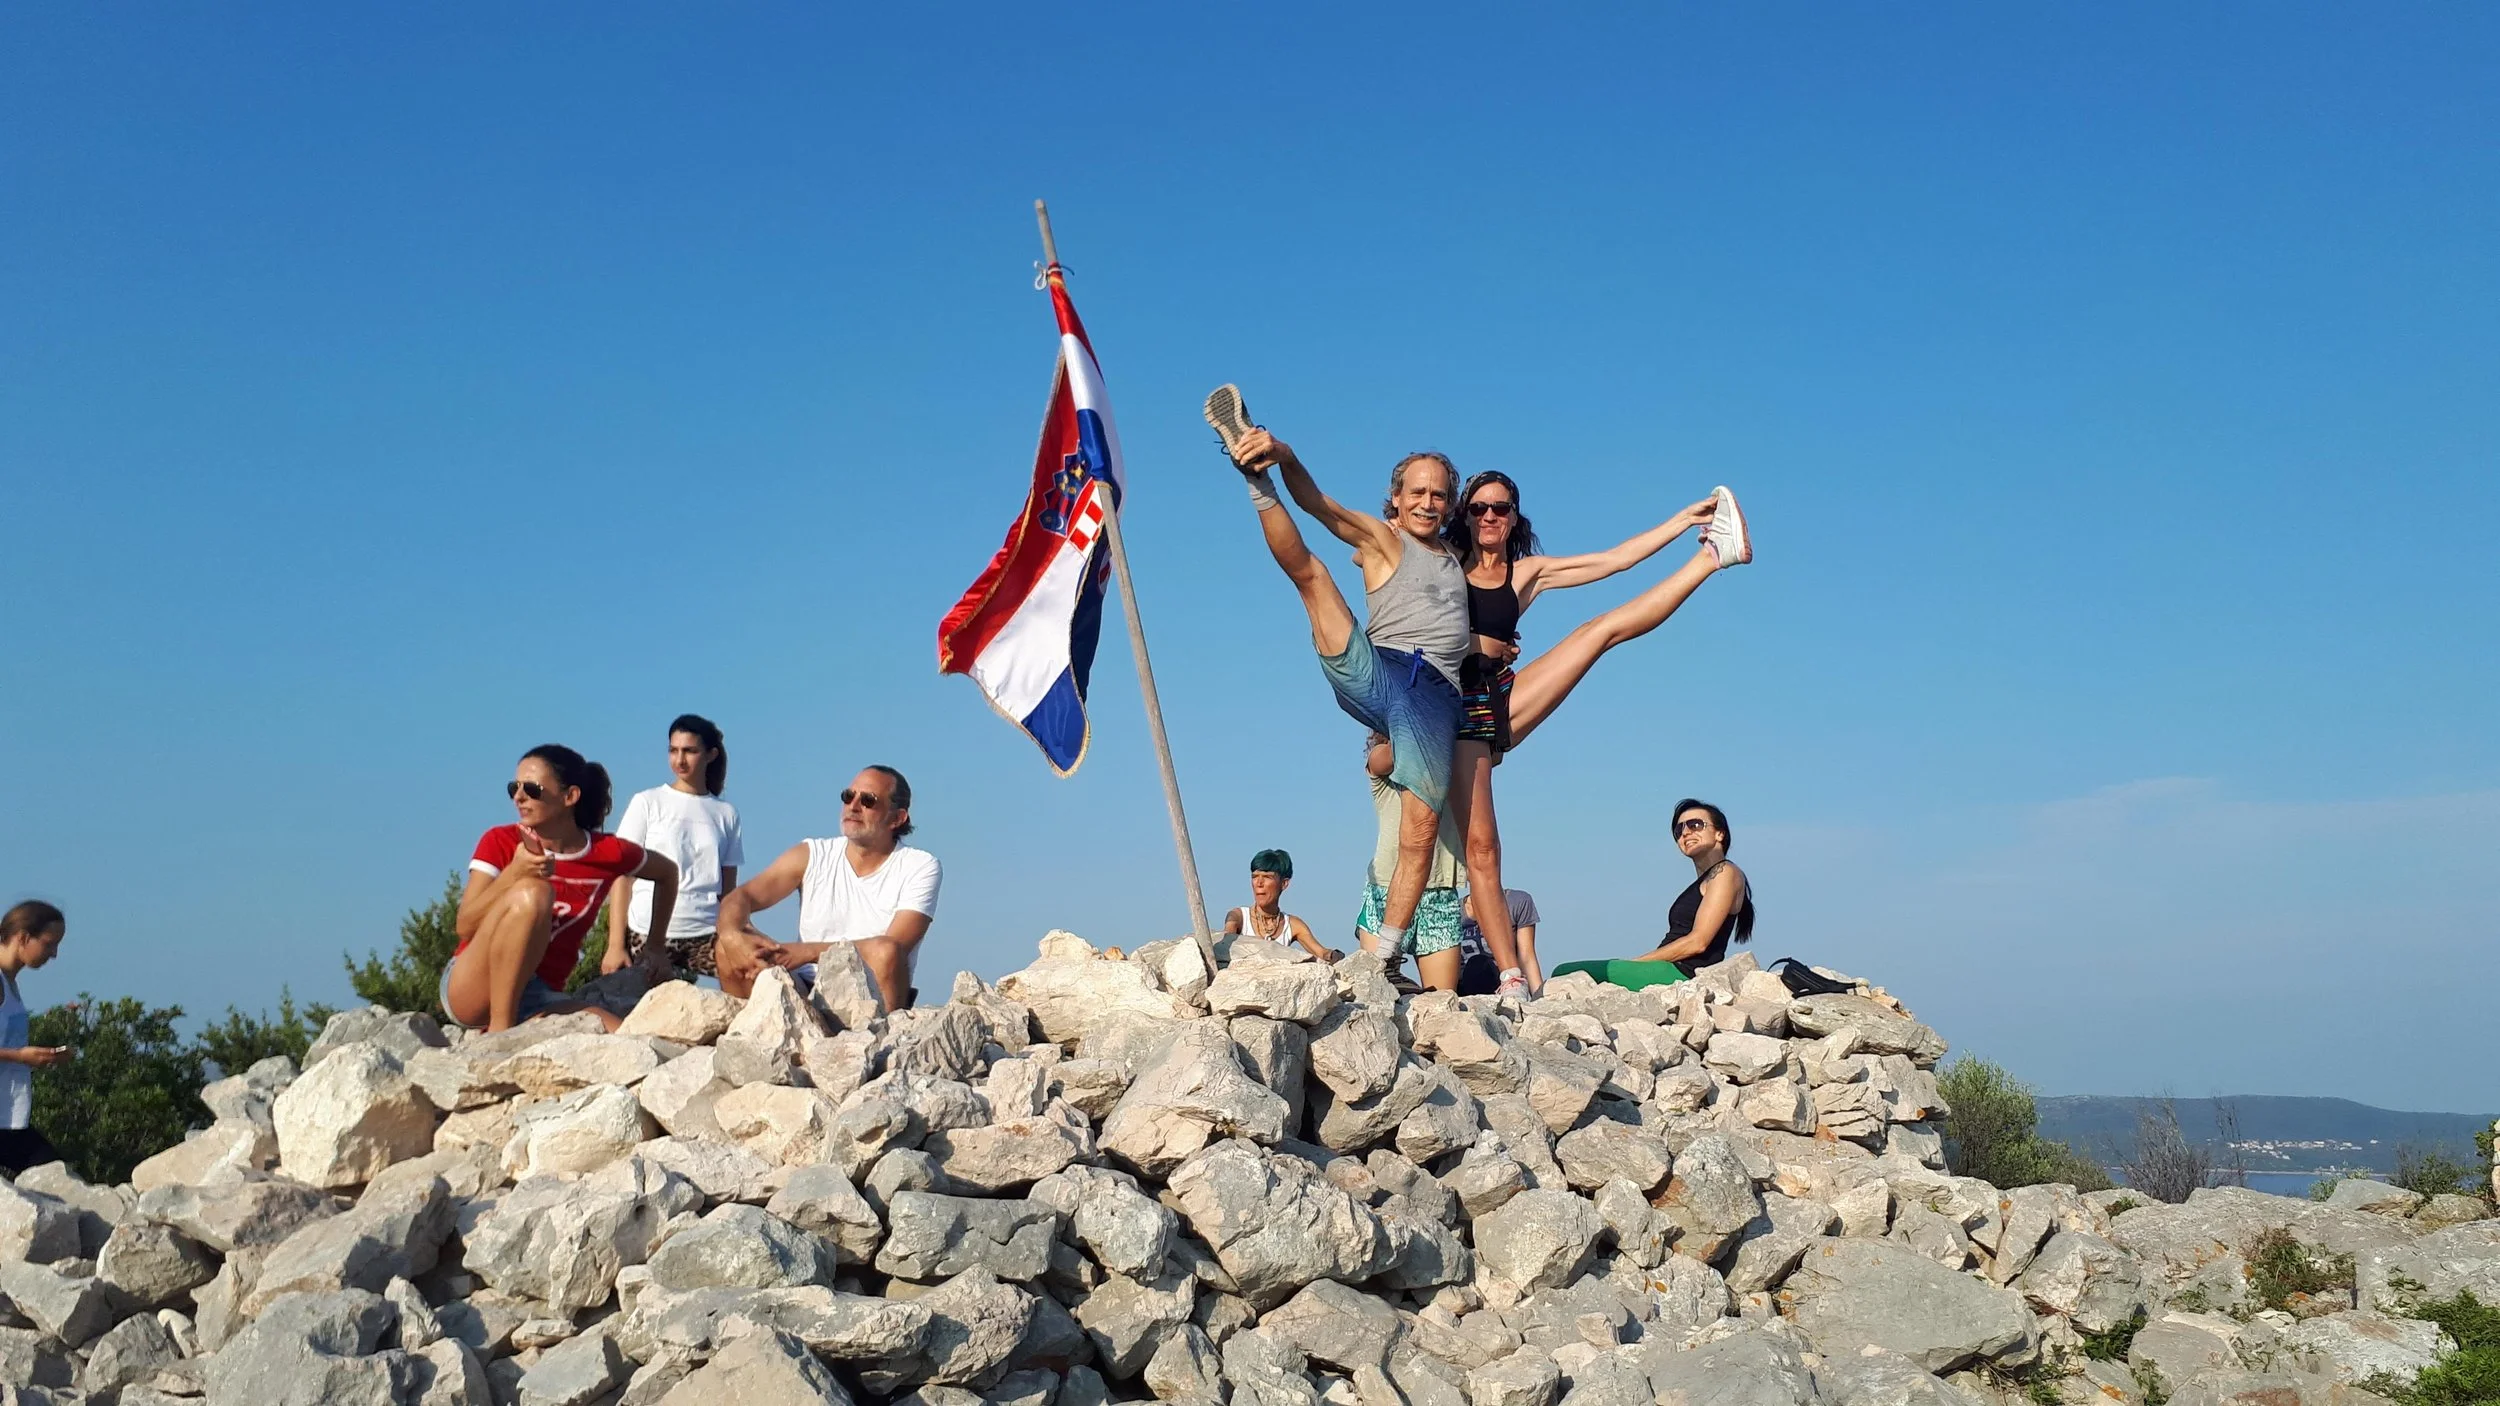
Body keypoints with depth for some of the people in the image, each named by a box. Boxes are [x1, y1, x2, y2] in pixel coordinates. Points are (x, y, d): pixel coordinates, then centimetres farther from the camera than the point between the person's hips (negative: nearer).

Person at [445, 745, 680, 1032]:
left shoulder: (608, 852, 1)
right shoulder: (500, 843, -3)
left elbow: (667, 872, 20)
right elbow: (464, 926, -11)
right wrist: (514, 872, -25)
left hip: (538, 1001, 2)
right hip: (469, 992, -2)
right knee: (531, 891, -29)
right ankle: (499, 1031, -23)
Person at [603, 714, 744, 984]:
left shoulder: (726, 814, 13)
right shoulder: (647, 803, 7)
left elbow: (729, 888, 13)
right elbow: (622, 877, 4)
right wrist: (616, 945, -4)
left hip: (706, 937, 1)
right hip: (646, 936, -1)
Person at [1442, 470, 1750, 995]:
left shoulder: (1528, 572, 16)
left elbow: (1613, 560, 14)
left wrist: (1684, 519, 11)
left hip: (1504, 701, 3)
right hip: (1456, 711, -3)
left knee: (1605, 627, -8)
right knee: (1480, 845, -11)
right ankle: (1516, 977, -9)